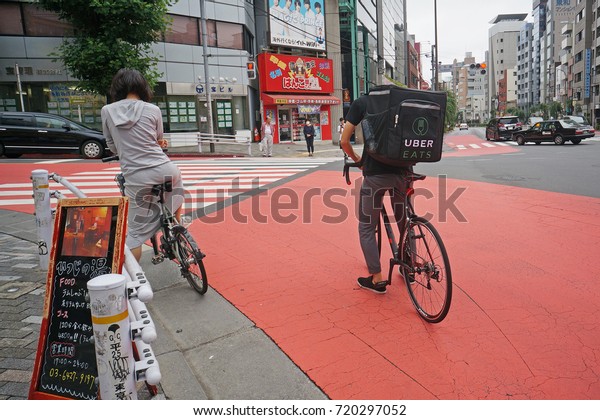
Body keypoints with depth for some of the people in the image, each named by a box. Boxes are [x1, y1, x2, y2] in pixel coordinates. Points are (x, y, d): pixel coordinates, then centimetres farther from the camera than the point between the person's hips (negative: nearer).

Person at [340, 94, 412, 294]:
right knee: (404, 222, 23)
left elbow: (344, 141, 2)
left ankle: (377, 279, 13)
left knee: (366, 227, 10)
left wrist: (357, 159, 20)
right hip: (403, 171, 4)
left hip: (375, 173, -4)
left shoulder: (361, 102, 5)